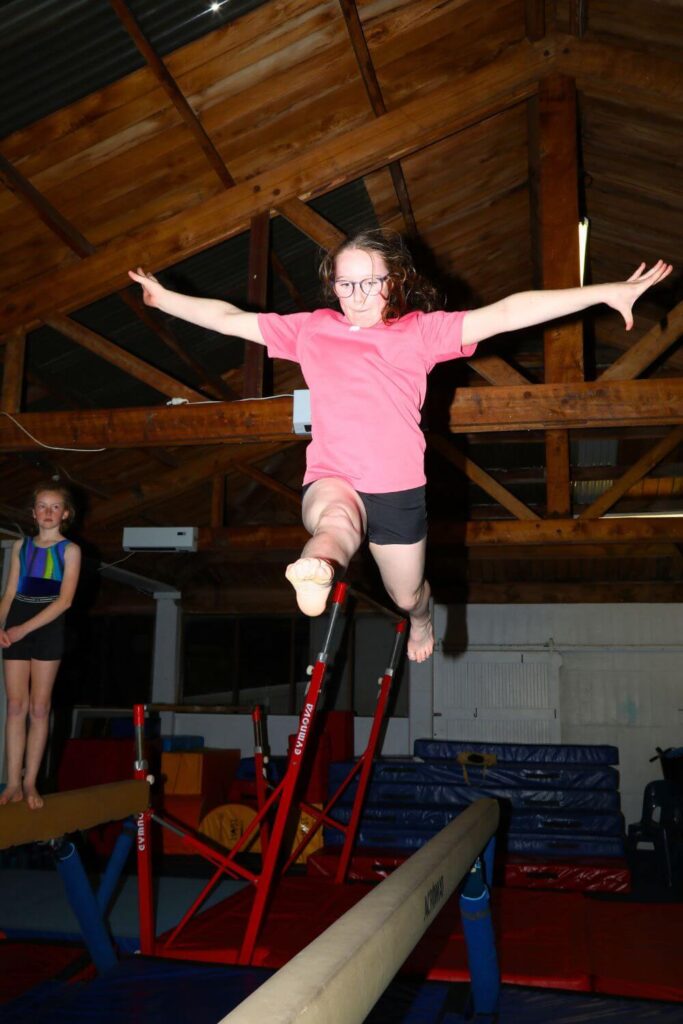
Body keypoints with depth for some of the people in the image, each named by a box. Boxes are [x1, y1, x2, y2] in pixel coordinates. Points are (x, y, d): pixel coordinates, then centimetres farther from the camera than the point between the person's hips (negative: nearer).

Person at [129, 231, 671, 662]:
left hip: (399, 489, 1)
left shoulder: (420, 330, 2)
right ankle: (317, 572, -72)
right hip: (332, 481, 0)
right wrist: (165, 299, 20)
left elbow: (504, 314, -7)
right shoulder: (311, 329, 9)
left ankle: (421, 619, 55)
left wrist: (608, 292, -13)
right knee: (337, 517, -39)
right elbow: (230, 319, 18)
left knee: (407, 595, 19)